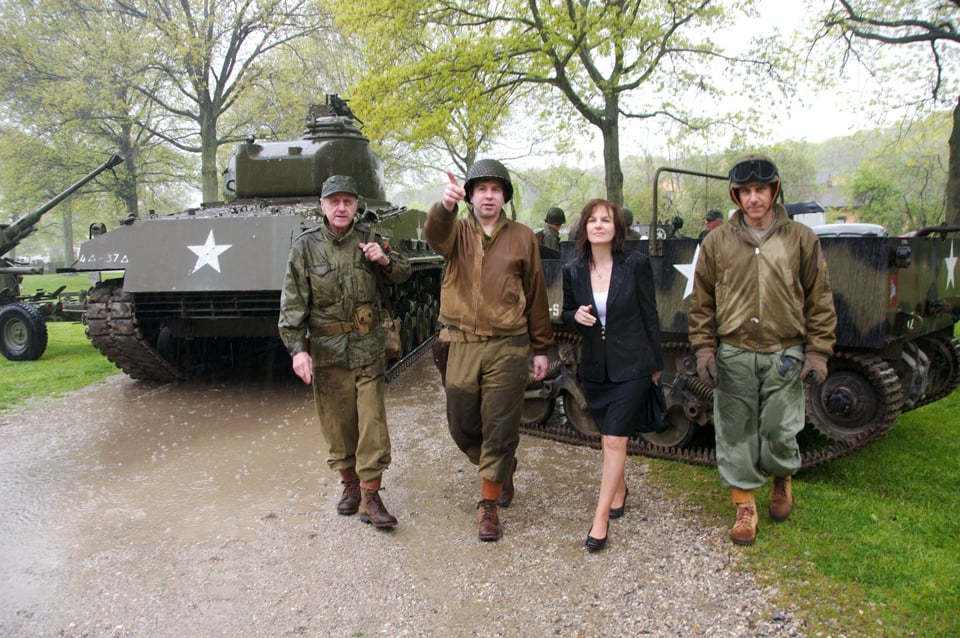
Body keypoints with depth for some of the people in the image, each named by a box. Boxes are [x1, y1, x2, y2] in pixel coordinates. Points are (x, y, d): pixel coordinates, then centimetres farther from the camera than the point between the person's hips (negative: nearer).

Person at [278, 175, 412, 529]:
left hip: (368, 349, 1)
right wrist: (297, 348, -11)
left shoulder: (368, 239, 3)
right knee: (338, 423, 9)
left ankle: (370, 497, 5)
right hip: (326, 351, 0)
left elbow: (403, 274, 13)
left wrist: (386, 259, -9)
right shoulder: (305, 246, -2)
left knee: (372, 422, -2)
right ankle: (350, 483, 29)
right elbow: (293, 302, -4)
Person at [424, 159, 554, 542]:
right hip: (461, 346, 2)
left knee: (500, 428, 1)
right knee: (461, 425, 11)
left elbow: (536, 294, 8)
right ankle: (503, 468, 39)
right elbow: (435, 235, -21)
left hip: (507, 348, -1)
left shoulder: (522, 238, 6)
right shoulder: (457, 232, 5)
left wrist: (541, 348, 7)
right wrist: (445, 206, -45)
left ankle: (489, 503, 18)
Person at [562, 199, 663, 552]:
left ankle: (601, 517, 1)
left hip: (631, 366, -4)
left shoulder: (636, 265, -8)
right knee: (607, 437, 17)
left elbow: (650, 315, -2)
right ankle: (618, 488, 41)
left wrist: (656, 363, 3)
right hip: (594, 367, 4)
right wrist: (576, 316, -13)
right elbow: (566, 313, 13)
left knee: (615, 440, -7)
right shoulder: (573, 271, 0)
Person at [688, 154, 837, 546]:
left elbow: (820, 300, 6)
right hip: (733, 356, 1)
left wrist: (818, 352, 0)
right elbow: (701, 302, 7)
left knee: (780, 433, 5)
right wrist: (704, 350, 0)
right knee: (735, 435, 6)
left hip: (785, 355, 0)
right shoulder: (717, 242, 4)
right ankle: (745, 507, 23)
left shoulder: (800, 239, 3)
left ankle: (783, 479, 39)